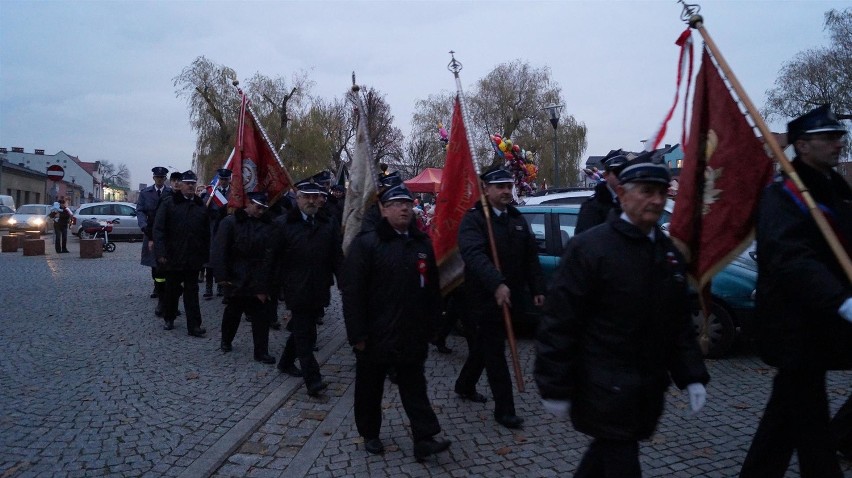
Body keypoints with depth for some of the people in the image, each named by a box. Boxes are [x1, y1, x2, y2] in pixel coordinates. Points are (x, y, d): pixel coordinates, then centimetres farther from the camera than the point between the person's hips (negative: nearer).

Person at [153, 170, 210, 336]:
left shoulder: (201, 207, 8)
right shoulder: (168, 205, -2)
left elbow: (206, 233, 10)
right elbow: (159, 229, -8)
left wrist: (205, 254, 6)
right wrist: (161, 253, -16)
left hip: (194, 258, 2)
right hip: (173, 258, -2)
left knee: (192, 291, 3)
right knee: (172, 290, 13)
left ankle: (194, 325, 3)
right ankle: (169, 318, 32)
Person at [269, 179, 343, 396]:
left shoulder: (329, 225, 5)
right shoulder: (283, 224, -3)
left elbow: (338, 258, 3)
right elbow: (272, 258, -2)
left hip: (319, 290, 4)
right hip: (296, 290, -4)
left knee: (302, 330, 18)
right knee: (303, 334, -4)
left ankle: (286, 362, 39)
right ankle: (313, 379, -3)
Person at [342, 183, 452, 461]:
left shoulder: (422, 244, 7)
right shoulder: (366, 243, -9)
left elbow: (432, 289, 11)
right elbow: (352, 292, -13)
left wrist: (429, 326, 8)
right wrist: (358, 334, -15)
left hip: (412, 337, 3)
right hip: (375, 336, -3)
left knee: (415, 389, 7)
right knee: (370, 389, 14)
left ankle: (424, 439, 12)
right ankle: (370, 435, 32)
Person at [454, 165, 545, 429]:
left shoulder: (517, 219, 11)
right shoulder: (473, 219, -13)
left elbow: (531, 256, 12)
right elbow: (474, 255, -29)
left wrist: (537, 288, 5)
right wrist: (496, 284, -41)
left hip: (509, 297, 7)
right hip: (485, 298, -7)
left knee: (484, 346, 20)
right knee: (495, 353, 0)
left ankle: (465, 386, 41)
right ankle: (504, 410, 10)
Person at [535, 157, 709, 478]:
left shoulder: (669, 252, 7)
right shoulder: (589, 247, -16)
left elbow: (680, 322, 14)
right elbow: (559, 323, -17)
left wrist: (692, 376, 7)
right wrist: (555, 388, -15)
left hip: (649, 389, 7)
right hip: (605, 390, -7)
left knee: (608, 451, 21)